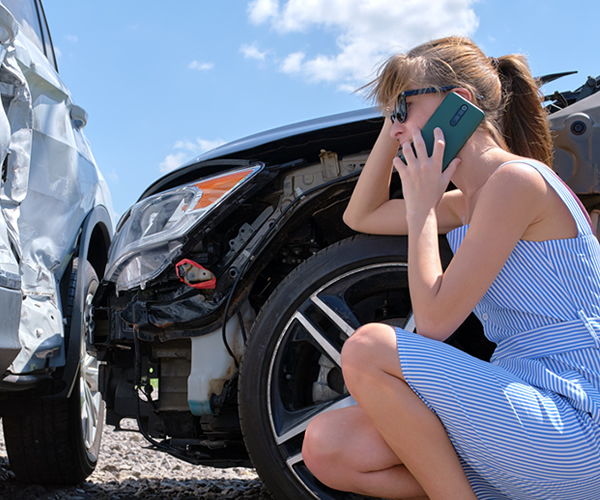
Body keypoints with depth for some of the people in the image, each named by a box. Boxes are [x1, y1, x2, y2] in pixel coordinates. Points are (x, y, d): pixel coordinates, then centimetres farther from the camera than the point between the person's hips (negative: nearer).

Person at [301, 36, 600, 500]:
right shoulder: (464, 202, 13)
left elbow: (434, 322, -17)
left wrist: (421, 208, -6)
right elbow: (361, 216, 26)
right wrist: (392, 130, 15)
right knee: (325, 447, -4)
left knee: (368, 349, -23)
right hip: (520, 413, 8)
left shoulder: (516, 178, -15)